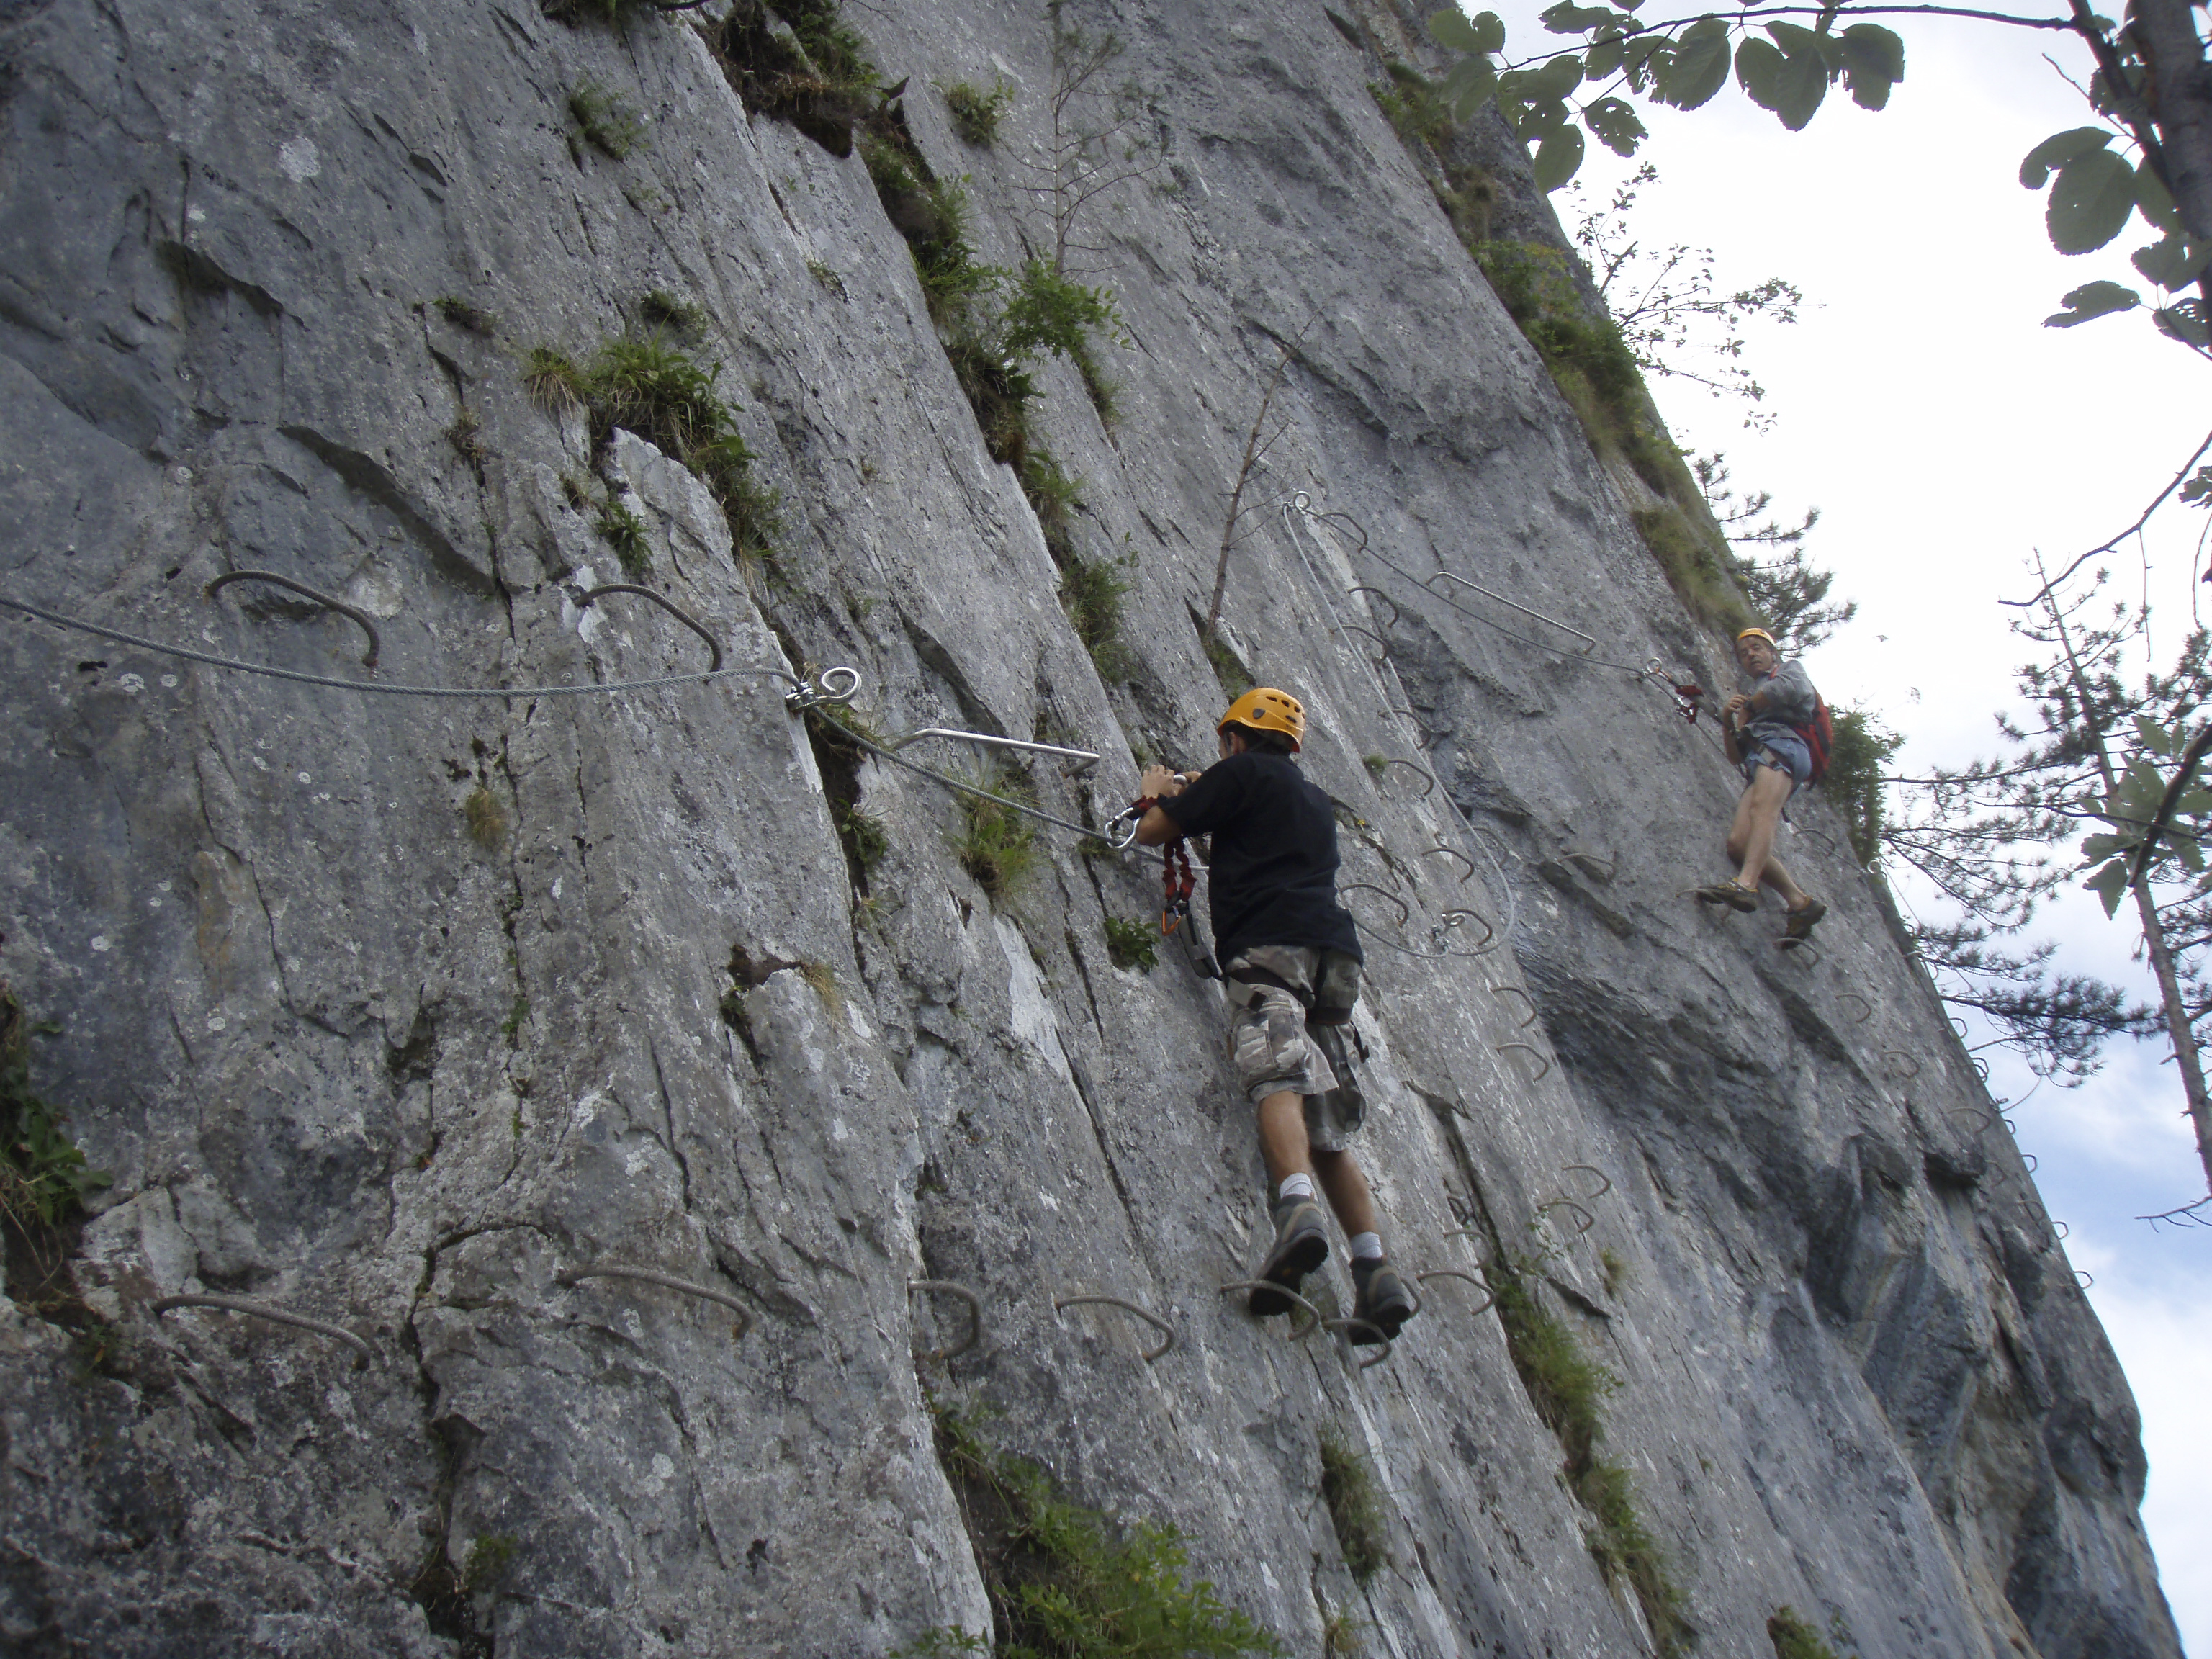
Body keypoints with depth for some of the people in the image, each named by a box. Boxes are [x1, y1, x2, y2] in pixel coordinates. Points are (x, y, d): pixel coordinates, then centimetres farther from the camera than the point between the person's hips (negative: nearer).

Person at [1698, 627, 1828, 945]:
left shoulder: (1791, 671, 26)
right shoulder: (1750, 692, 41)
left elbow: (1786, 688, -4)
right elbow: (1735, 757, 29)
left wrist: (1747, 710, 10)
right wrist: (1727, 720, 12)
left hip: (1782, 743, -7)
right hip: (1757, 765, 7)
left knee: (1762, 809, -35)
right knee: (1738, 842, -16)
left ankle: (1746, 884, -58)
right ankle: (1800, 901, -17)